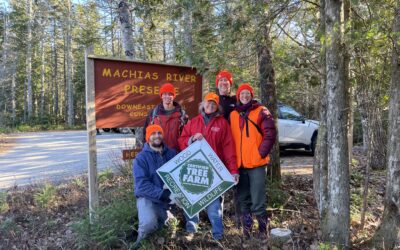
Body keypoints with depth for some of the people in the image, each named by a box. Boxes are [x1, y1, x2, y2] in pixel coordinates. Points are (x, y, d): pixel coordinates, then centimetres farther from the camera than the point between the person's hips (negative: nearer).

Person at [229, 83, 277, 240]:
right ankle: (246, 230, 24)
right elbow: (230, 138, 15)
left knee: (257, 201, -3)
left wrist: (261, 153, -13)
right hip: (239, 164, 4)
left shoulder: (261, 112, -1)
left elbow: (270, 134, -7)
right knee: (243, 200, 12)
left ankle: (263, 230, 15)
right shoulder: (233, 114, 11)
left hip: (256, 163, -4)